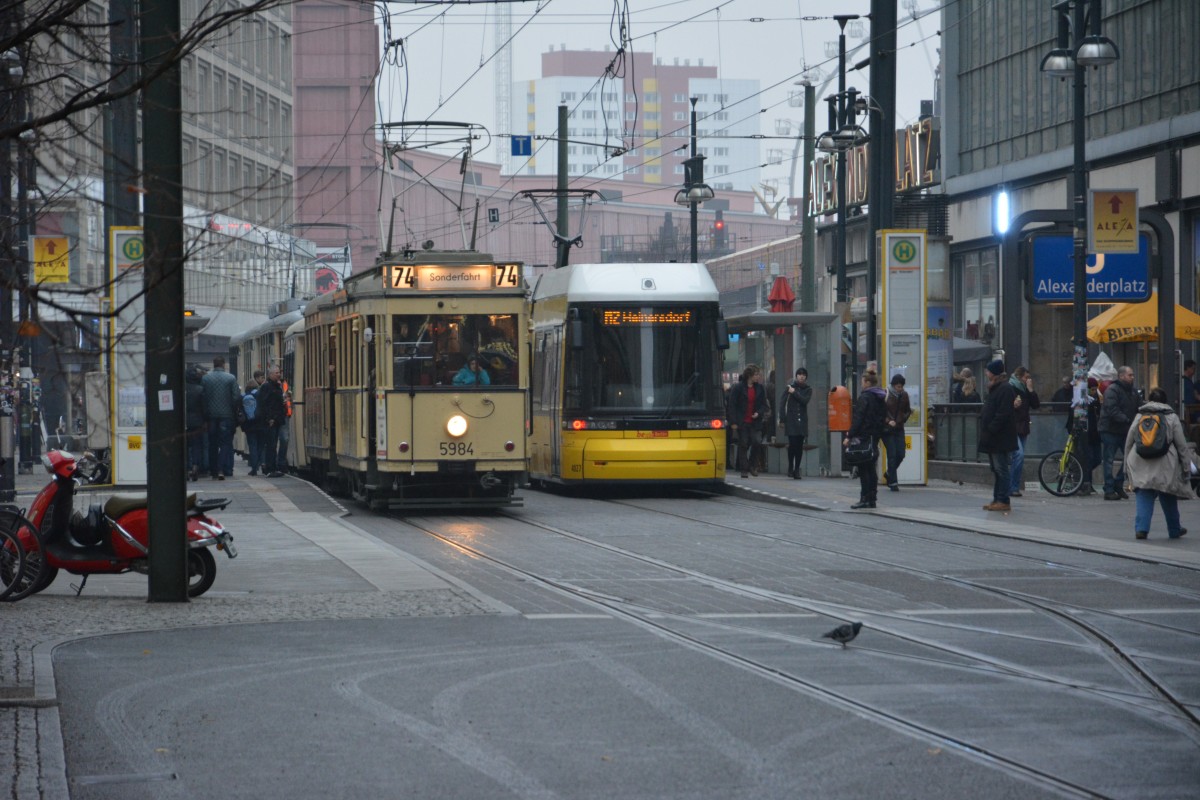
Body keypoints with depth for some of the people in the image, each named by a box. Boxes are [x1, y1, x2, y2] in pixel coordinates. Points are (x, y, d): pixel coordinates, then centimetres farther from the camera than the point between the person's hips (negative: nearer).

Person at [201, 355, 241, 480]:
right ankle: (221, 470, -14)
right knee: (225, 443, 1)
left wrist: (205, 412, 9)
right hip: (227, 414, -2)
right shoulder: (231, 378, -6)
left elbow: (202, 397, -2)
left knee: (212, 443, 10)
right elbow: (237, 397, -9)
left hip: (211, 415, 2)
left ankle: (214, 471, 12)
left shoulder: (205, 378, -2)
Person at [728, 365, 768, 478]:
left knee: (757, 441, -14)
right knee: (743, 445, 1)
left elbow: (764, 404, 13)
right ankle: (744, 469, 10)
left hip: (755, 422, 3)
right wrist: (733, 422, -11)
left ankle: (751, 464, 8)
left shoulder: (759, 388, 7)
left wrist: (758, 413, -8)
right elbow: (732, 405, -5)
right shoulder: (738, 388, -5)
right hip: (742, 422, -3)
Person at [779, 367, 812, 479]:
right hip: (791, 420, -2)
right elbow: (782, 403, 1)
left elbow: (805, 400, -8)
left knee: (800, 446, 0)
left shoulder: (808, 389, 10)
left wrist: (794, 393, -9)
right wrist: (783, 419, -6)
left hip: (802, 421, 2)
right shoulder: (789, 387, 4)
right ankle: (790, 468, 1)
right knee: (792, 444, -12)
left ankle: (797, 469, 6)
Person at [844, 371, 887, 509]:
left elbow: (858, 418, -18)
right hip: (876, 436, 8)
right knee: (871, 469, 12)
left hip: (864, 437, -8)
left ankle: (865, 499, -8)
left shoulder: (865, 398, -14)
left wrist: (850, 436, -16)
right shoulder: (881, 398, 12)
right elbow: (883, 417, 17)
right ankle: (872, 499, 12)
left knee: (863, 469, -5)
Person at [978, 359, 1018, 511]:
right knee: (996, 469, 12)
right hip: (993, 438, 10)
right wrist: (985, 432, 14)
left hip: (1000, 439, -10)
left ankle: (1003, 501, -7)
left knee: (1001, 469, -8)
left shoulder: (1006, 389, -13)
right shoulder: (995, 389, 19)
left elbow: (1002, 414, -21)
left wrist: (990, 431, -20)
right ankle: (997, 499, 16)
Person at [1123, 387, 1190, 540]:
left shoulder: (1139, 416, 9)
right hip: (1165, 464, -1)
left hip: (1141, 464, 1)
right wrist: (1186, 466, 10)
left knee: (1144, 497, -2)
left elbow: (1129, 442, 11)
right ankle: (1174, 530, 25)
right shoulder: (1171, 417, 4)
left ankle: (1141, 528, -18)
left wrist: (1127, 464, 19)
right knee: (1168, 498, 13)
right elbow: (1181, 444, 4)